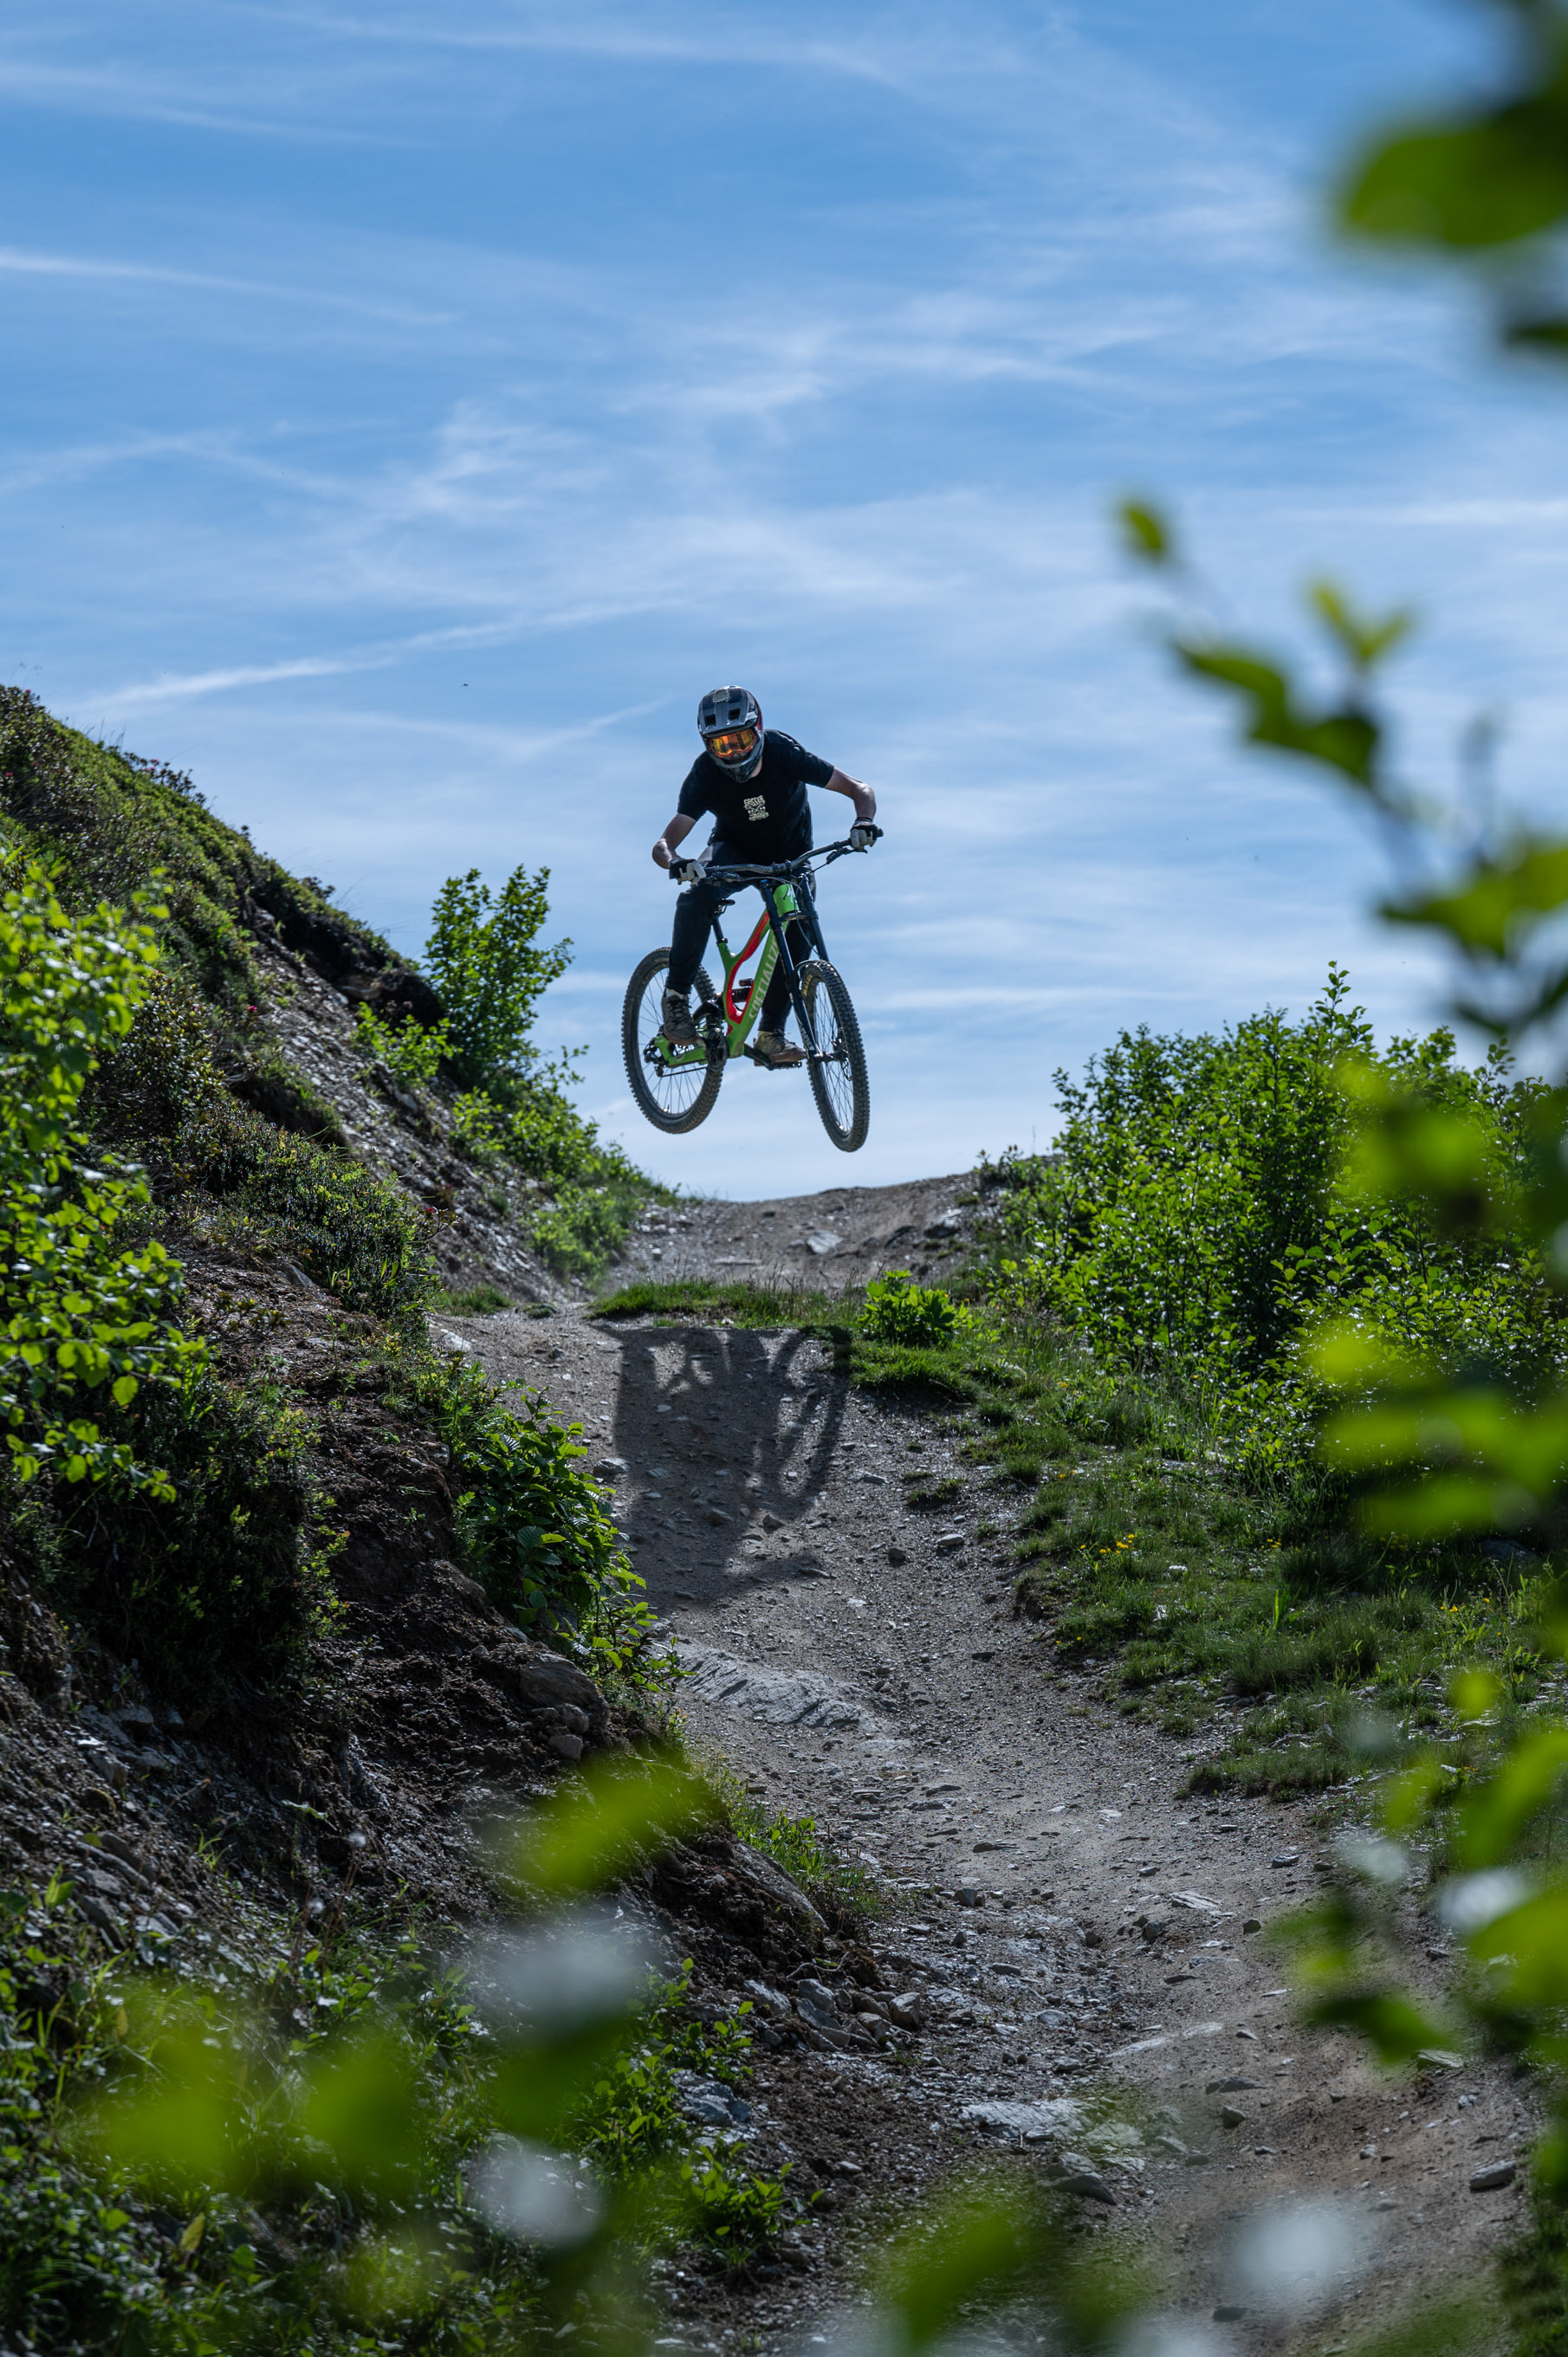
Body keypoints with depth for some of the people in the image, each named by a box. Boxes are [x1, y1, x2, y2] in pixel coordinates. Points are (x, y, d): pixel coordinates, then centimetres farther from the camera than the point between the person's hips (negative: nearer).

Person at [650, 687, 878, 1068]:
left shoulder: (783, 754, -29)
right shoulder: (705, 775, -28)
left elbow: (860, 790, -27)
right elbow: (663, 844, -33)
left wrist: (863, 823, -49)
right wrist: (676, 863, -57)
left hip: (790, 857, 1)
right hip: (735, 852, -1)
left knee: (796, 934, -23)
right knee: (697, 897, -33)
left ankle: (770, 1034, -10)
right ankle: (676, 997, -19)